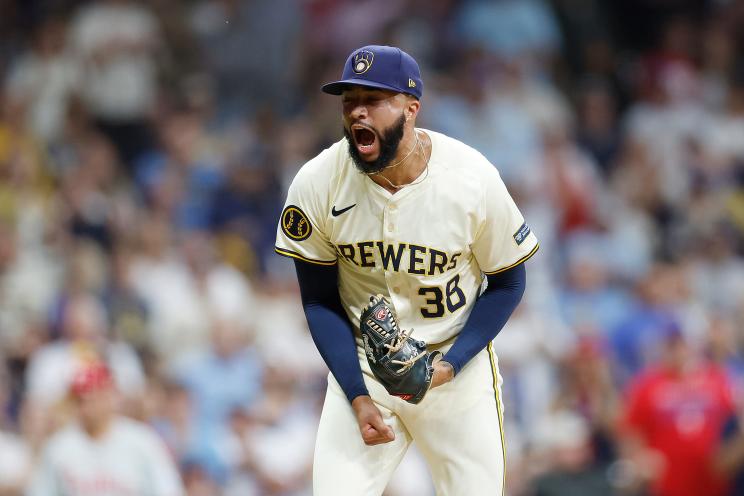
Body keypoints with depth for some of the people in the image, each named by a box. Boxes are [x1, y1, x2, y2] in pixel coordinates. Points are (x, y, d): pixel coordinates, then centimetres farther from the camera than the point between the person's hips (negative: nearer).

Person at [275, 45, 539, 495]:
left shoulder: (473, 180, -16)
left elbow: (507, 283, -4)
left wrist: (451, 365, -17)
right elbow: (319, 301, -3)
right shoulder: (317, 185, -13)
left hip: (458, 362, 0)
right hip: (359, 367, 1)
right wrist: (358, 396, -13)